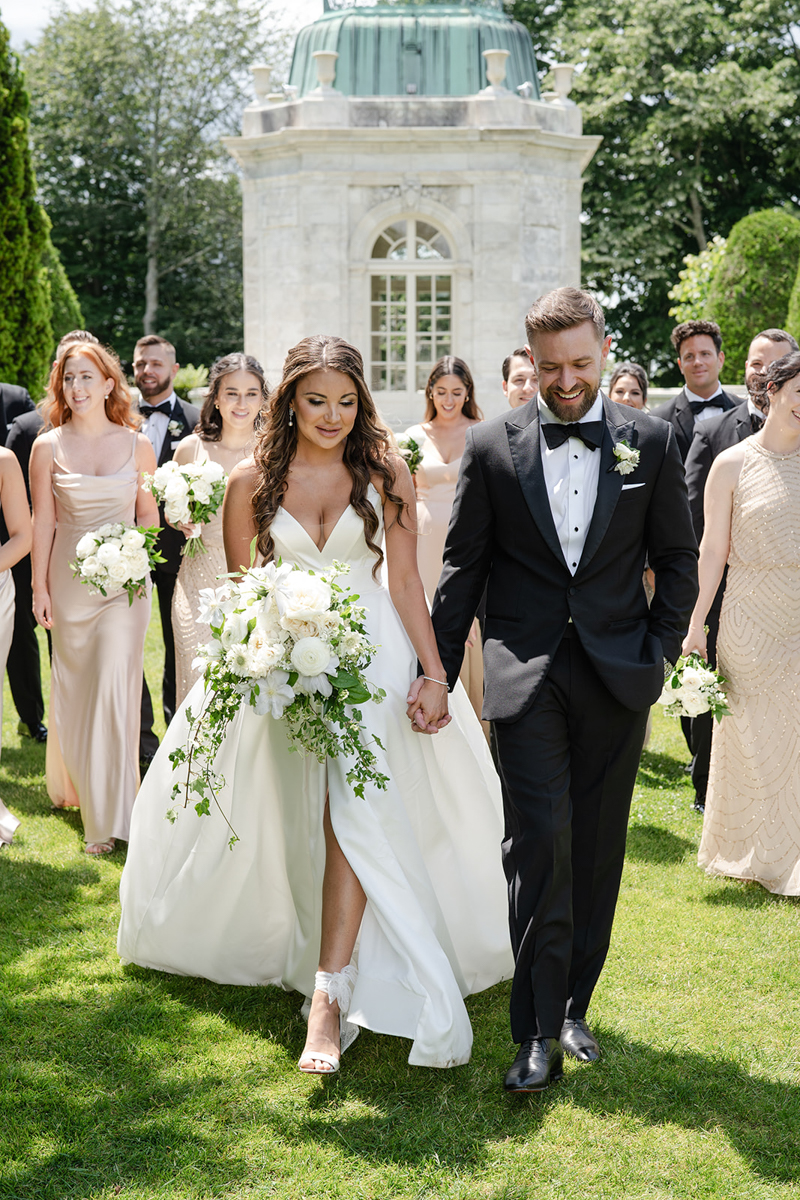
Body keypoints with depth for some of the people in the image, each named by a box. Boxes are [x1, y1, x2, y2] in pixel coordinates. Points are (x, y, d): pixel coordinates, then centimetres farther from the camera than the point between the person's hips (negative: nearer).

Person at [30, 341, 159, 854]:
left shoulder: (137, 445, 1)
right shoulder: (48, 446, 0)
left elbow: (148, 514, 8)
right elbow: (43, 522, 2)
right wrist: (40, 587, 0)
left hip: (124, 580, -1)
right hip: (69, 578, 1)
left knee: (115, 687, -7)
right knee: (74, 687, 10)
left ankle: (111, 815, -1)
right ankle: (74, 785, 30)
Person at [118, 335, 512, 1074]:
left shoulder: (385, 473, -1)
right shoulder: (253, 482, 1)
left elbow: (406, 580, -1)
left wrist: (433, 673, -6)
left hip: (370, 657, -1)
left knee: (354, 810, -16)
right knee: (308, 815, 5)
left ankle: (328, 992, -19)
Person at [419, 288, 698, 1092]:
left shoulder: (651, 442, 4)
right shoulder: (491, 447, 2)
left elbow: (677, 561, 11)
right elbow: (461, 569, 5)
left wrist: (661, 652, 2)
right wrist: (437, 674, 2)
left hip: (616, 676, 2)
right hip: (525, 675, -2)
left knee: (595, 854, 9)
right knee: (540, 847, -9)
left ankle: (574, 1005, 24)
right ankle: (538, 1034, -2)